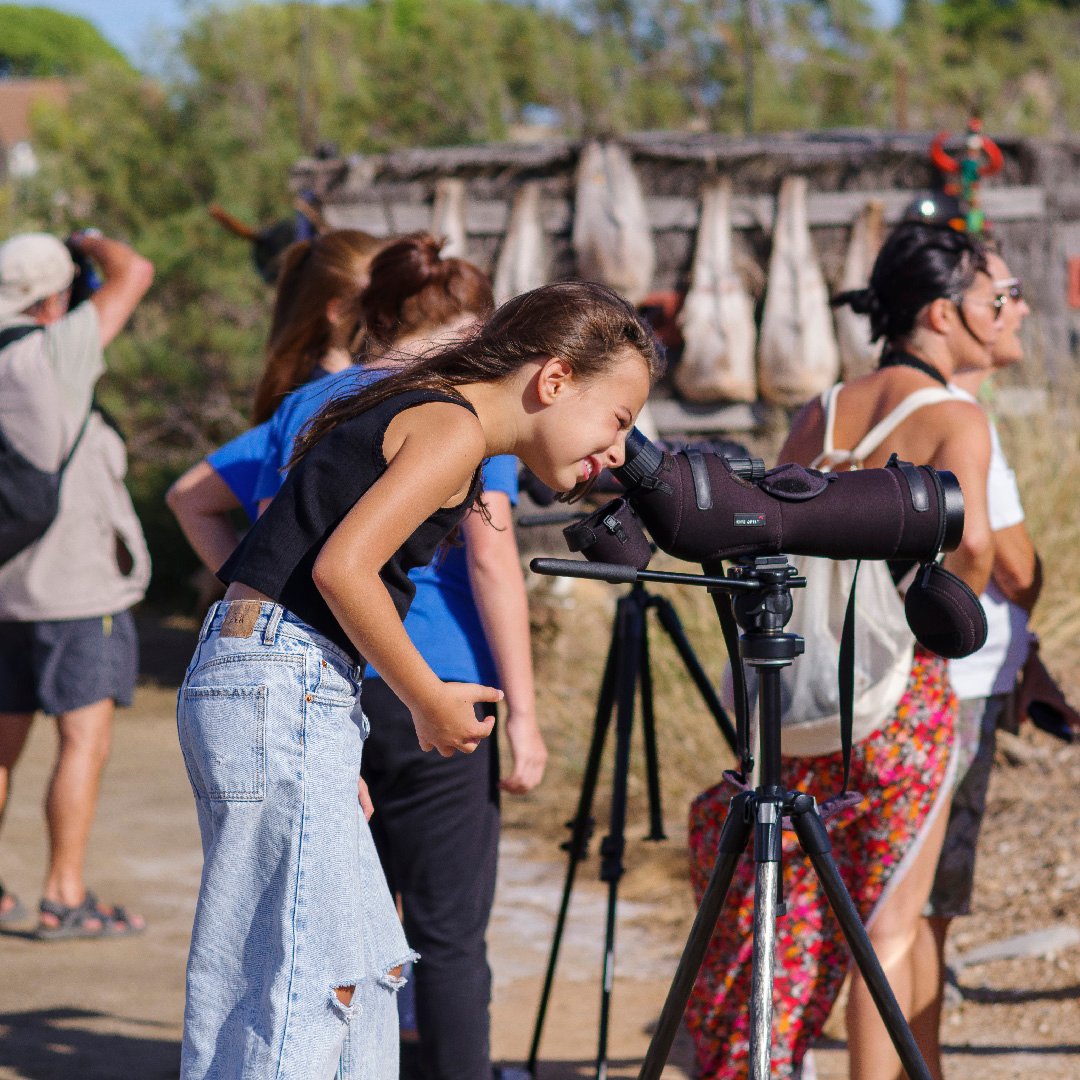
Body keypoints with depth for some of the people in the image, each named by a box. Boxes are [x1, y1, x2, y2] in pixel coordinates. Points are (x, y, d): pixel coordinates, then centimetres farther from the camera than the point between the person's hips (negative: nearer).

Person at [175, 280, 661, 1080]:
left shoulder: (418, 413, 18)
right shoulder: (453, 428, -11)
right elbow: (342, 568, -21)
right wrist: (429, 700, -9)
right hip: (281, 690, -10)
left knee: (362, 963, 14)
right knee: (305, 976, -10)